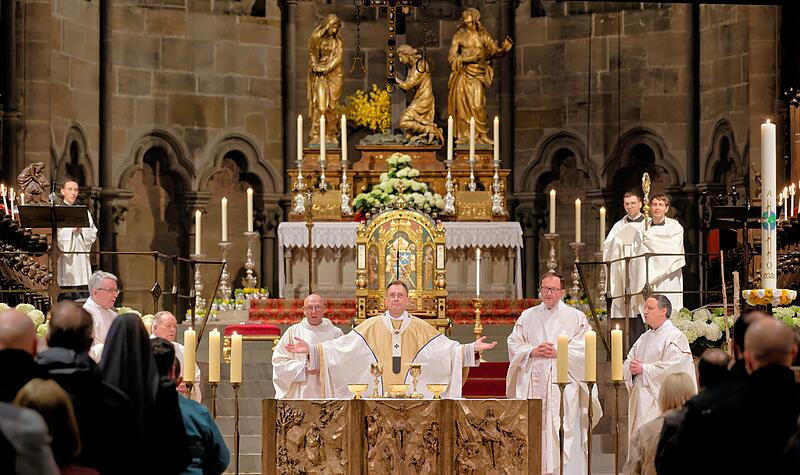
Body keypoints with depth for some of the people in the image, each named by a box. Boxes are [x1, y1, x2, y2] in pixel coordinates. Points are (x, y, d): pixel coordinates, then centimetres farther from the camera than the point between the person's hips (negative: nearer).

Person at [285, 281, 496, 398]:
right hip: (379, 398, 0)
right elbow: (341, 346, 3)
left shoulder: (421, 328, 9)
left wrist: (472, 349, -9)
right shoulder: (371, 327, 7)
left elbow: (446, 347, 6)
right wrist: (311, 349, -6)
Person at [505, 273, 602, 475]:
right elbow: (514, 345, 11)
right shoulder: (527, 317, 15)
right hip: (532, 383, 2)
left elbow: (583, 348, -1)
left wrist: (558, 353, -12)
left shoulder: (575, 317, 7)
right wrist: (532, 352, -7)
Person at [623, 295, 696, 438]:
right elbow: (626, 366, 16)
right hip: (640, 400, 7)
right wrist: (632, 368, -8)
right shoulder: (644, 338, 19)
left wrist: (643, 368, -12)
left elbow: (671, 367, -16)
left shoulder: (676, 337, -4)